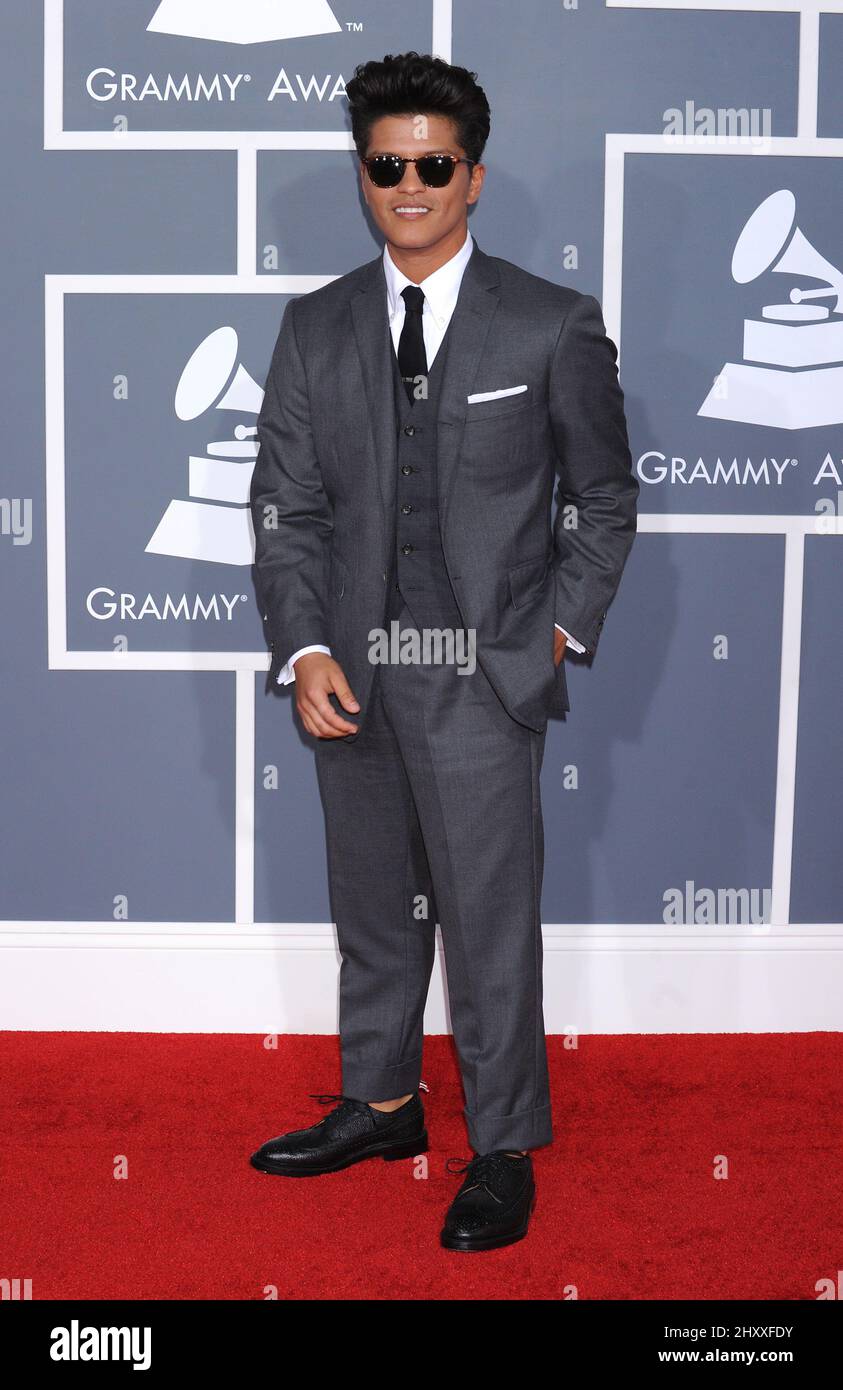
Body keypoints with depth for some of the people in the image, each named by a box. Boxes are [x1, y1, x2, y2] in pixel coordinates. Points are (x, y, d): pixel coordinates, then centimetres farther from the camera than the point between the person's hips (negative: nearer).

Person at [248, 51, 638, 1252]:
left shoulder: (554, 327, -2)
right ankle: (380, 1105, 35)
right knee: (372, 905, 17)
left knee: (491, 922, 1)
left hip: (483, 677, -4)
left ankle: (503, 1154, 18)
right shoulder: (315, 329, 6)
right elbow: (286, 507, 4)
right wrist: (305, 648, -7)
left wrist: (563, 627, -3)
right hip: (354, 673, 4)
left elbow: (604, 497, 6)